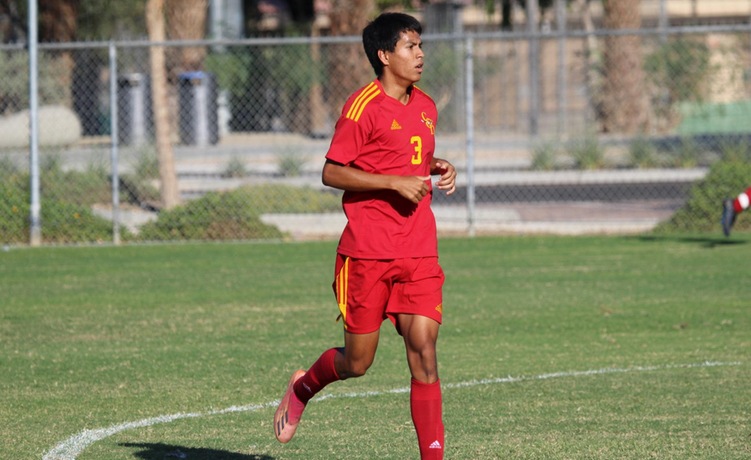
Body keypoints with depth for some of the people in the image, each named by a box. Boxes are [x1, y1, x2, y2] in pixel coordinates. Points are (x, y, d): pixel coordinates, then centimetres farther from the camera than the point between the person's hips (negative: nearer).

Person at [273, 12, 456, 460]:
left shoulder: (426, 107, 13)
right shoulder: (363, 106, -9)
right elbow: (332, 172, -11)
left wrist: (438, 169, 8)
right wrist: (395, 182, -18)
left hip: (419, 253, 5)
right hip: (367, 252, -5)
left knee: (423, 348, -9)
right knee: (358, 362, 4)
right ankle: (303, 387, 37)